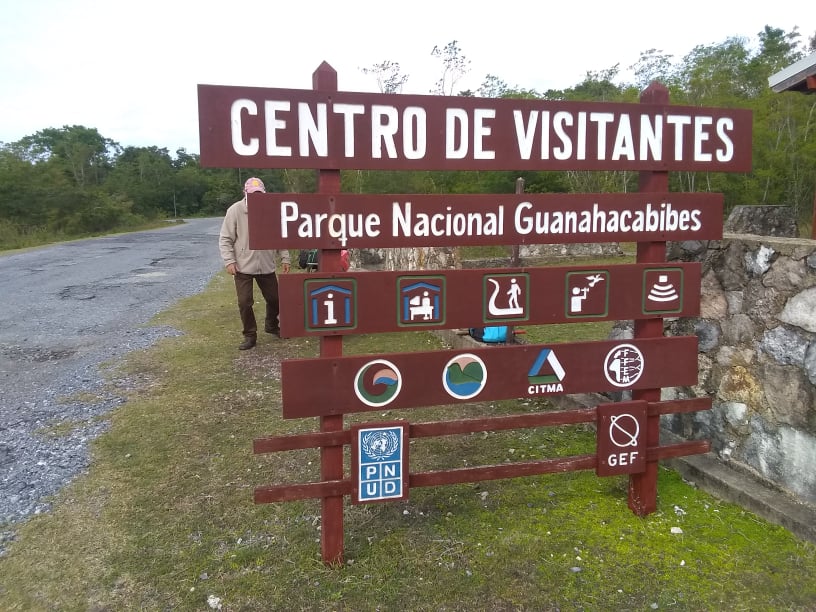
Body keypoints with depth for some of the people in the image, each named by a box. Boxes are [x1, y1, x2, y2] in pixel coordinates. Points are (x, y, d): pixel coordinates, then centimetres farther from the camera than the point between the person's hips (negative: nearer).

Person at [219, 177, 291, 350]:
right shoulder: (235, 210, -8)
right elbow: (225, 239, -5)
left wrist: (284, 258, 5)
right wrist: (229, 261, -14)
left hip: (267, 266, 3)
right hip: (243, 267, -2)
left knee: (274, 298, 13)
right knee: (245, 303, 0)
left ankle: (271, 325, 38)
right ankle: (250, 335, 17)